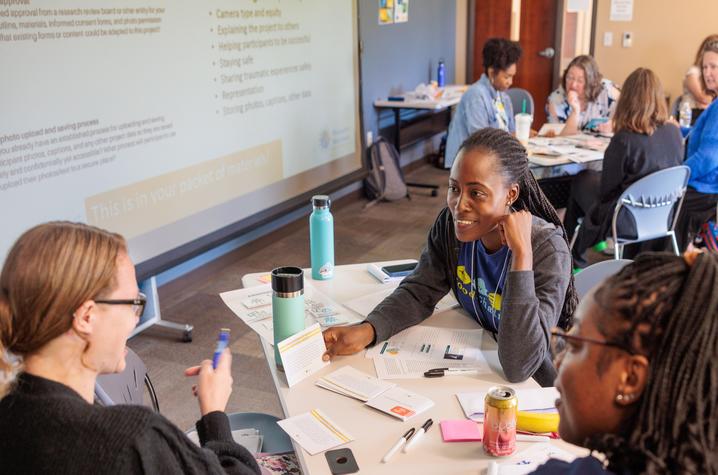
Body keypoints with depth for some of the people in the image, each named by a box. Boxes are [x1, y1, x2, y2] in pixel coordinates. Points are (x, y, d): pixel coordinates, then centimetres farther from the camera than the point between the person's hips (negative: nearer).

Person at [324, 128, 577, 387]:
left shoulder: (547, 251, -24)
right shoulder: (451, 223, -11)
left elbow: (518, 367, -31)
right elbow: (419, 292, -1)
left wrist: (522, 253, -34)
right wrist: (367, 331, -19)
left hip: (533, 391, -3)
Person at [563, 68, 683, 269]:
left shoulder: (624, 140, -26)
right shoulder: (674, 132, -8)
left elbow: (606, 190, -15)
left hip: (628, 221, -6)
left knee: (581, 181, 22)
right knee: (591, 177, 24)